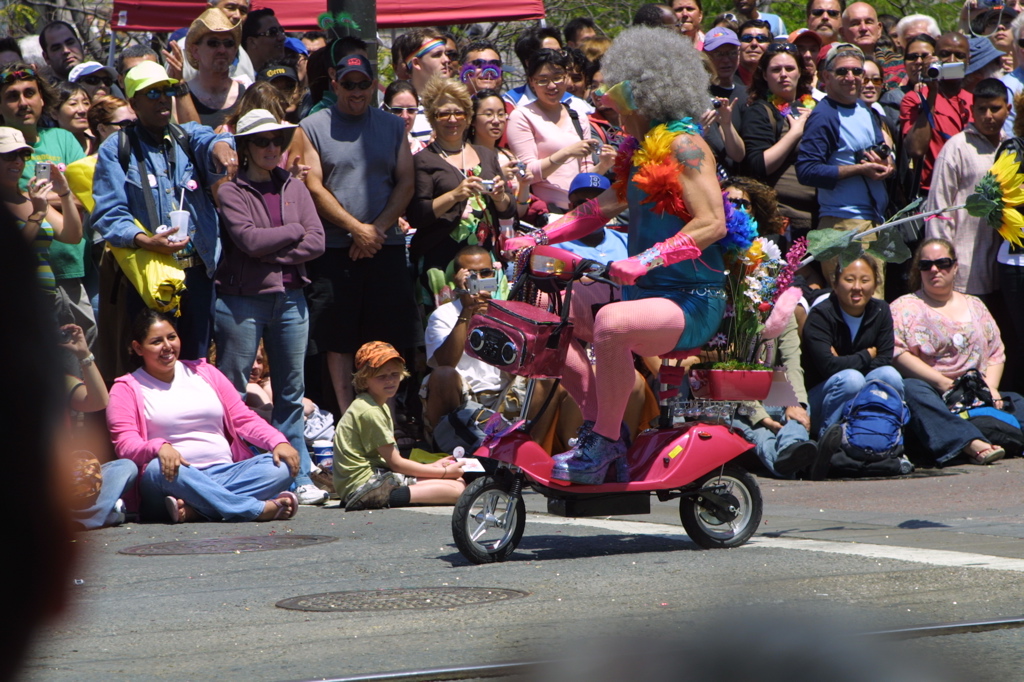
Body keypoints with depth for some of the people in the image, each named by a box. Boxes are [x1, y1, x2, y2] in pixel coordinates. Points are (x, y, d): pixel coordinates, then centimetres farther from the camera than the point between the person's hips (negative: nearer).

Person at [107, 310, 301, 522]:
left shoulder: (204, 373, 20)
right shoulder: (126, 389, 9)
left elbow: (243, 418, 14)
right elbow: (126, 444, -4)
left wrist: (278, 442, -6)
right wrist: (159, 447, -27)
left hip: (225, 475, 3)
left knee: (280, 466, -21)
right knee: (159, 468, -38)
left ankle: (194, 510, -35)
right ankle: (258, 509, -37)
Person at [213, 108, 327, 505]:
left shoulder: (295, 189, 12)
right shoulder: (231, 192, -1)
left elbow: (316, 243, 1)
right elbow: (249, 239, -15)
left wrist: (271, 255, -10)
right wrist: (293, 232, -3)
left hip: (290, 297, 5)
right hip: (242, 299, -4)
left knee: (291, 393, 7)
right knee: (231, 393, -3)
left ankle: (298, 479, 10)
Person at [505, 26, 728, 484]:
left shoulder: (683, 143, -11)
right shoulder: (645, 147, 18)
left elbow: (713, 223, -21)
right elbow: (606, 206, 28)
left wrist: (648, 259, -31)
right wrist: (537, 239, 17)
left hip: (693, 302, -10)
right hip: (648, 292, 10)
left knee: (611, 322, -37)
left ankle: (604, 444, -24)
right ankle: (599, 424, 4)